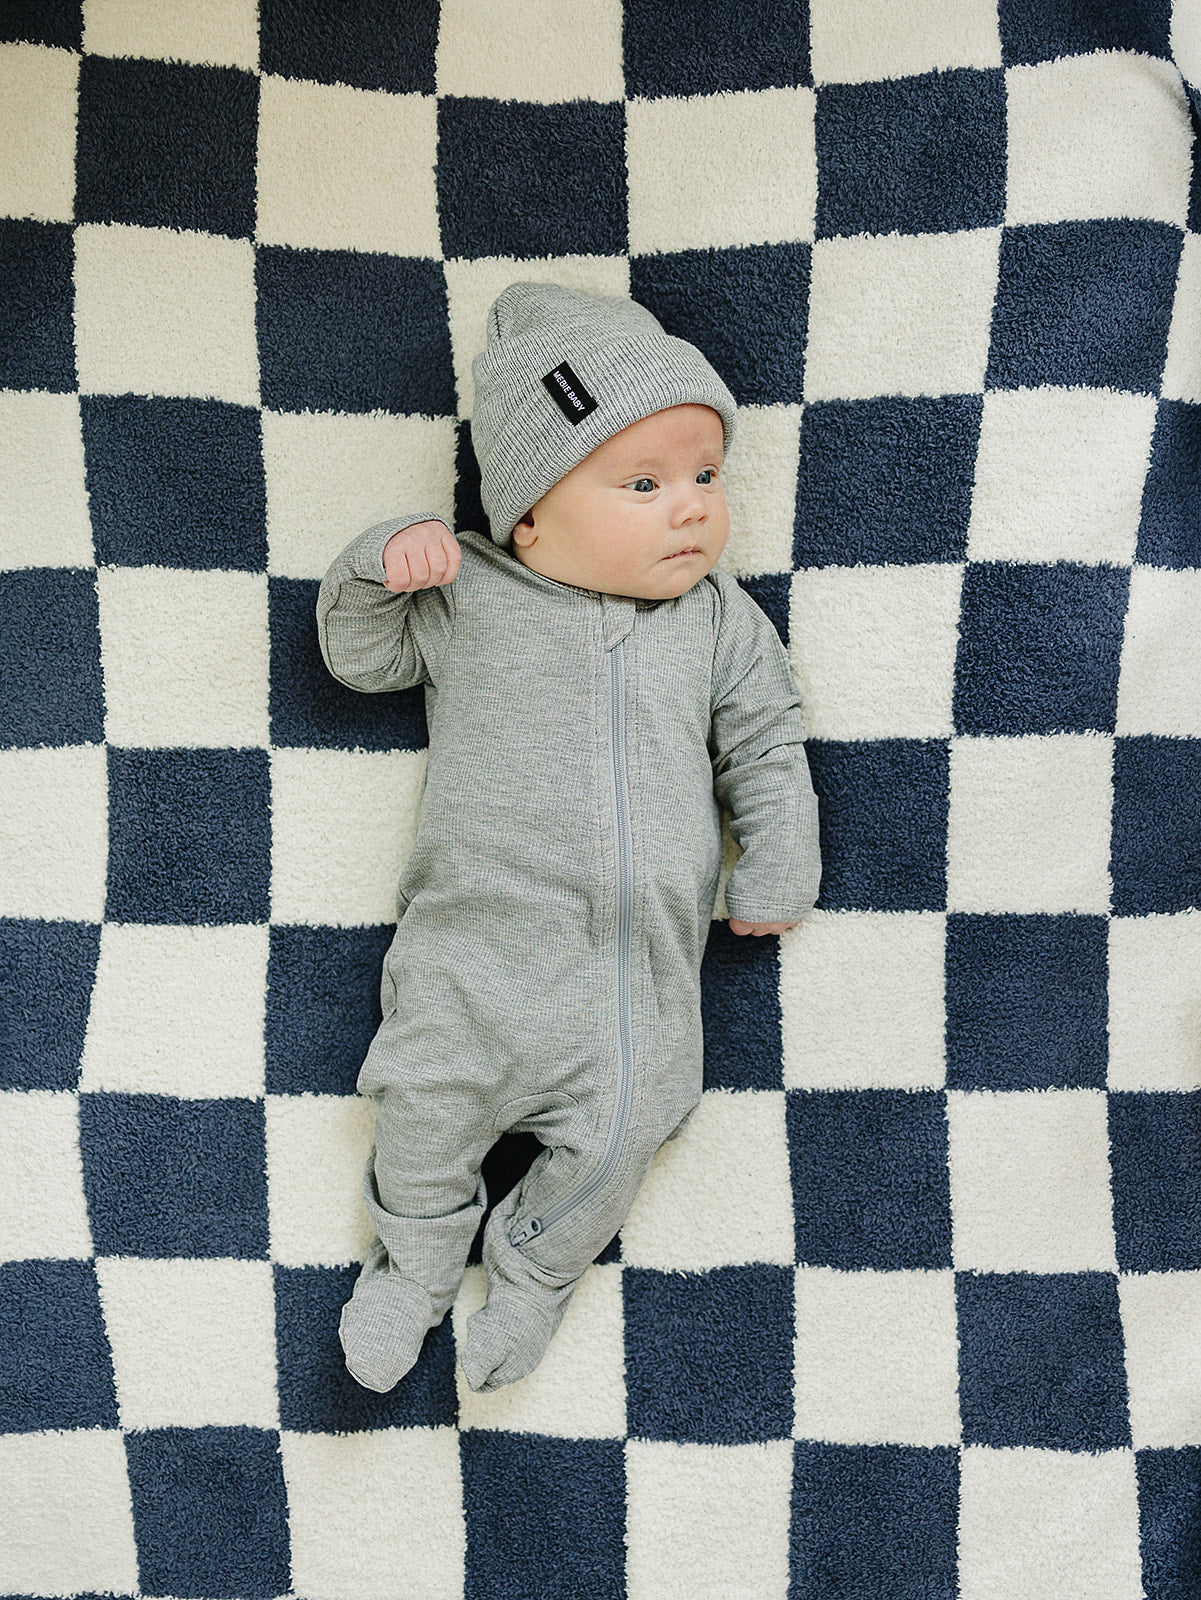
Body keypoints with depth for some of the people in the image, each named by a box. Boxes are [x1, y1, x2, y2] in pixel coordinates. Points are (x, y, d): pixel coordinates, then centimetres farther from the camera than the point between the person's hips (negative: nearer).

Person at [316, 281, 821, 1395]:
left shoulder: (717, 618, 8)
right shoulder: (465, 597, 4)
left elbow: (764, 742, 13)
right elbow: (355, 653, 13)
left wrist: (780, 868, 5)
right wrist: (382, 565, -5)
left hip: (645, 952, 2)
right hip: (480, 934, -1)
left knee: (616, 1132, -2)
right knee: (428, 1100, -4)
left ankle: (532, 1274, 29)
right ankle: (414, 1261, 28)